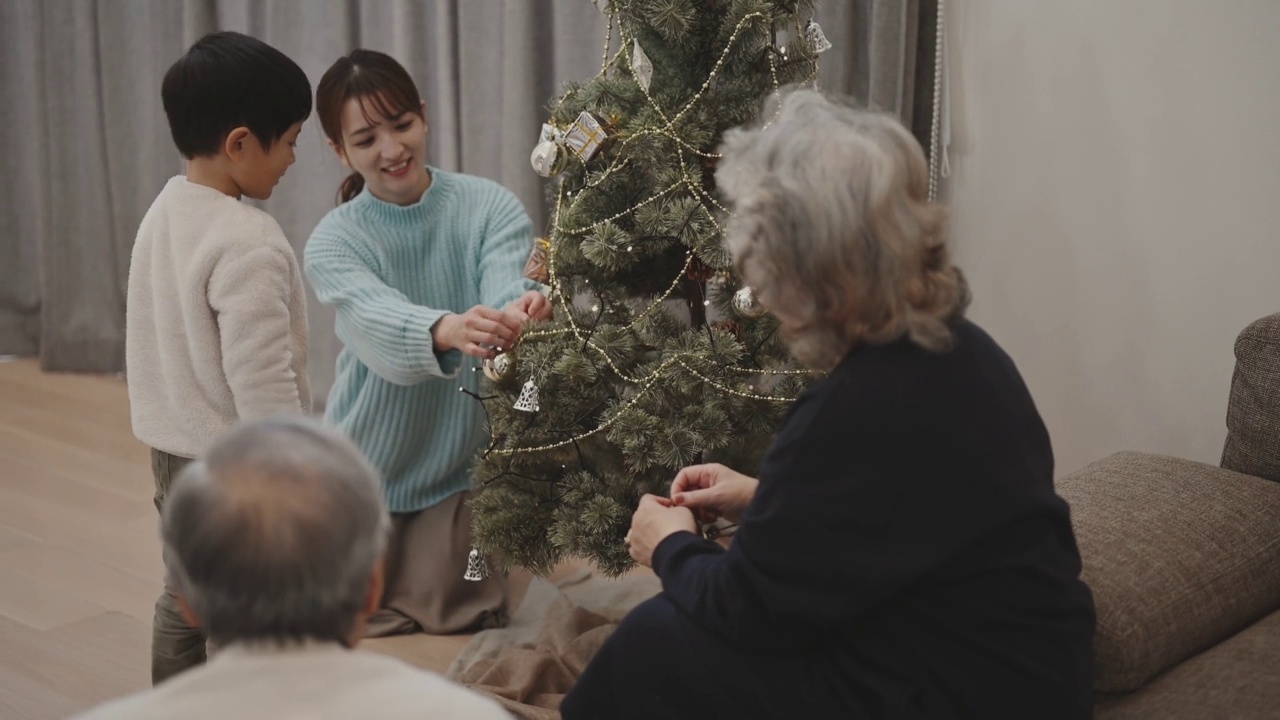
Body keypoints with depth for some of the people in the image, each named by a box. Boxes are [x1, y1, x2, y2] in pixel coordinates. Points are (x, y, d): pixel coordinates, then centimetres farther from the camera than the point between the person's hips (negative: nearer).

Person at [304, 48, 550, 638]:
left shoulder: (490, 207, -12)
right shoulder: (333, 243, -14)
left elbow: (506, 290, -29)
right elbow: (381, 325, -34)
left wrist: (520, 312, -55)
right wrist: (449, 331, -57)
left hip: (467, 460, 0)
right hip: (370, 465, 0)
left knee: (454, 615, 7)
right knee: (366, 617, 11)